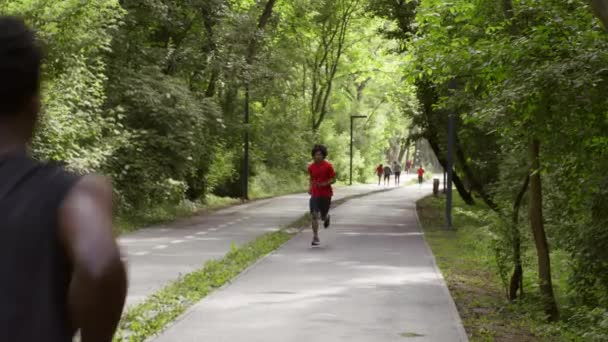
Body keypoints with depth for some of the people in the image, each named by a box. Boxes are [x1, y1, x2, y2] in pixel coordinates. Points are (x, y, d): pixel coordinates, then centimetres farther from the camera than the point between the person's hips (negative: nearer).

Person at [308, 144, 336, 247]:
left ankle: (326, 217, 45)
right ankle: (315, 238, -8)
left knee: (322, 217, 6)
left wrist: (324, 184, -22)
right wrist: (311, 187, 4)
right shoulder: (311, 167, 2)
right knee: (314, 215, -12)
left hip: (326, 195, -2)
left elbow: (333, 180, -5)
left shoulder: (328, 166, -9)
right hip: (315, 195, 2)